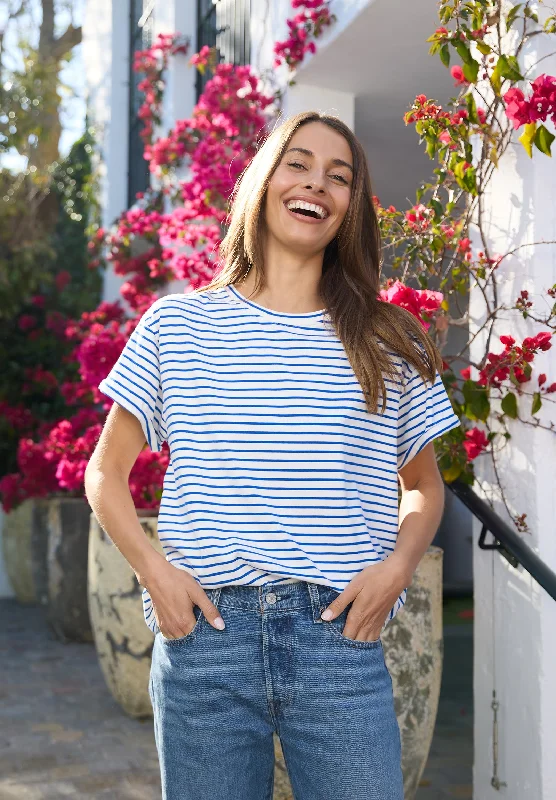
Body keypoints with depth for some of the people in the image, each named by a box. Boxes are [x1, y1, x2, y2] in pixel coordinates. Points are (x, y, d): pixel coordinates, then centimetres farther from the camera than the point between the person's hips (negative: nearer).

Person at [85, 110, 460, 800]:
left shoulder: (387, 344, 7)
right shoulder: (179, 325, 5)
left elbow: (423, 484, 17)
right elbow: (106, 471, 10)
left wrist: (397, 565, -2)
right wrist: (152, 568, -5)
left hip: (340, 639, 1)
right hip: (204, 630, 0)